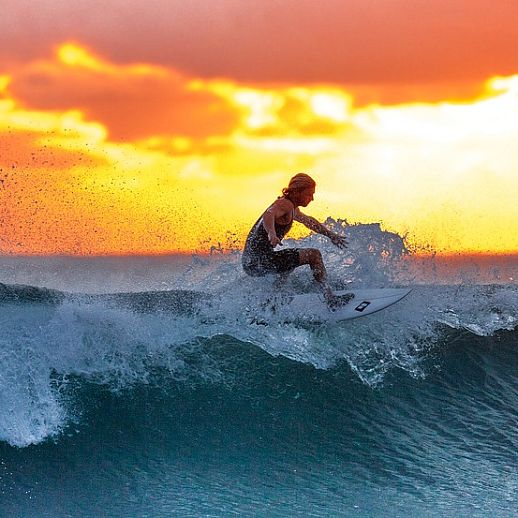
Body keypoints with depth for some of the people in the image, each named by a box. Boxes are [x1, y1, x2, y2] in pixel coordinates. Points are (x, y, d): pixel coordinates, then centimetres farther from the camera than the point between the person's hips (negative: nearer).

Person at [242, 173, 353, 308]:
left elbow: (308, 221, 37)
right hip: (260, 260, -10)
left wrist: (331, 235, 44)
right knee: (313, 255, -11)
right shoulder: (285, 204, -13)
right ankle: (330, 298, -14)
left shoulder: (291, 208, 19)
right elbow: (268, 215, -35)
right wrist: (271, 234, -55)